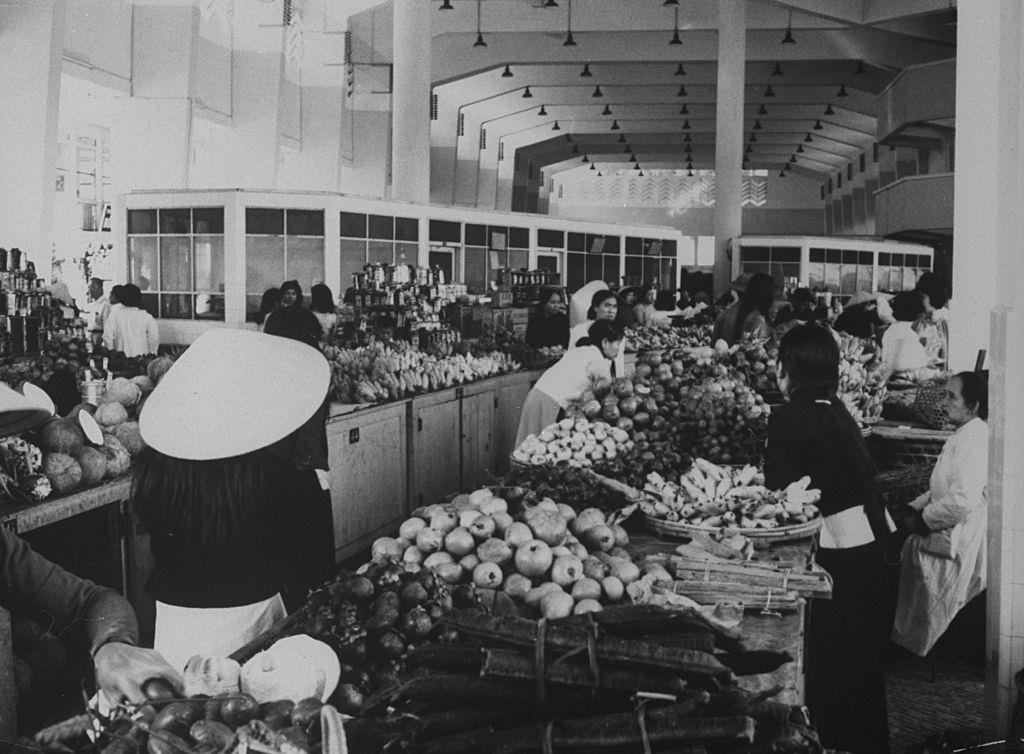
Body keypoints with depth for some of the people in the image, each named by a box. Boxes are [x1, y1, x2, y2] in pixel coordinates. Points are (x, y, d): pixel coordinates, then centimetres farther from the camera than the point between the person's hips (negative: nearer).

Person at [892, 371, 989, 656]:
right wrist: (913, 507, 7)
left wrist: (921, 520, -16)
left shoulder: (974, 440, -19)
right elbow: (942, 490, 22)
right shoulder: (964, 436, 14)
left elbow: (962, 501, -28)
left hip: (955, 549, -9)